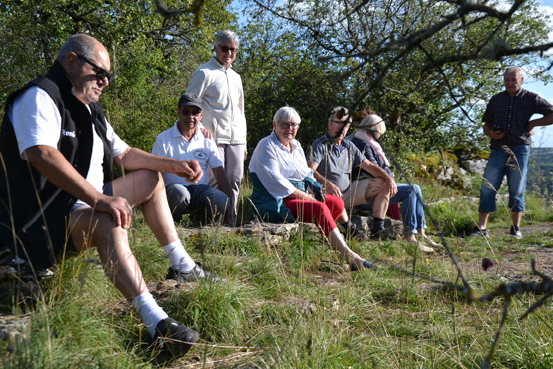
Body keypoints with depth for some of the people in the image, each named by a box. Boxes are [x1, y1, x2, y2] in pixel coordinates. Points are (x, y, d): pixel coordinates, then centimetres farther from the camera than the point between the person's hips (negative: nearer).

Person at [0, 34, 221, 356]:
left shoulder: (89, 109, 16)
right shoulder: (40, 97, -14)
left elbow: (124, 154, 22)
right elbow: (40, 153, -33)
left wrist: (174, 166, 11)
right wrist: (99, 200, -38)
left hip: (87, 205, 10)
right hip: (42, 219, -10)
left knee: (151, 178, 16)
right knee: (110, 223, -39)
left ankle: (182, 267, 14)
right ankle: (157, 323, -46)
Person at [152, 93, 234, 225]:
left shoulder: (207, 140, 11)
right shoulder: (163, 139, 3)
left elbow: (219, 172, 9)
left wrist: (229, 204, 0)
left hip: (200, 188, 2)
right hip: (173, 187, -2)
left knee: (221, 202, -29)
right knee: (179, 194, -38)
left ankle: (201, 218, 5)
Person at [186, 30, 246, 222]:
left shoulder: (236, 77, 23)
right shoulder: (204, 72, 2)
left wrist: (243, 142, 20)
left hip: (235, 138, 6)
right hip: (214, 137, -6)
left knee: (235, 179, 2)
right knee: (215, 180, -11)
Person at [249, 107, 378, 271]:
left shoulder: (296, 146, 18)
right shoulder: (266, 146, -8)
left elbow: (307, 174, 21)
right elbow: (277, 183, -17)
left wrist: (314, 192, -2)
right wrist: (306, 196, -17)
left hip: (299, 196, 9)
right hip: (275, 203, -9)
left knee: (338, 203, -10)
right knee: (320, 209, -30)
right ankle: (349, 256, -33)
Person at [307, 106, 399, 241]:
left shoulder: (349, 147, 14)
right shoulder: (320, 145, -8)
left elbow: (369, 166, 15)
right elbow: (310, 171, -23)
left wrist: (389, 179, -3)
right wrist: (327, 184, -42)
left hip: (348, 192, 7)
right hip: (329, 194, -7)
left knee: (382, 183, 3)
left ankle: (377, 230, -3)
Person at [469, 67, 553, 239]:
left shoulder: (531, 98, 5)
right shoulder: (496, 99, 12)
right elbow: (486, 125, 15)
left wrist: (533, 124, -2)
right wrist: (491, 133, -6)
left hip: (520, 150, -2)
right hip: (497, 150, 2)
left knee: (517, 190, 2)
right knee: (487, 188, -5)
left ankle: (516, 228, 13)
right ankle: (481, 228, -2)